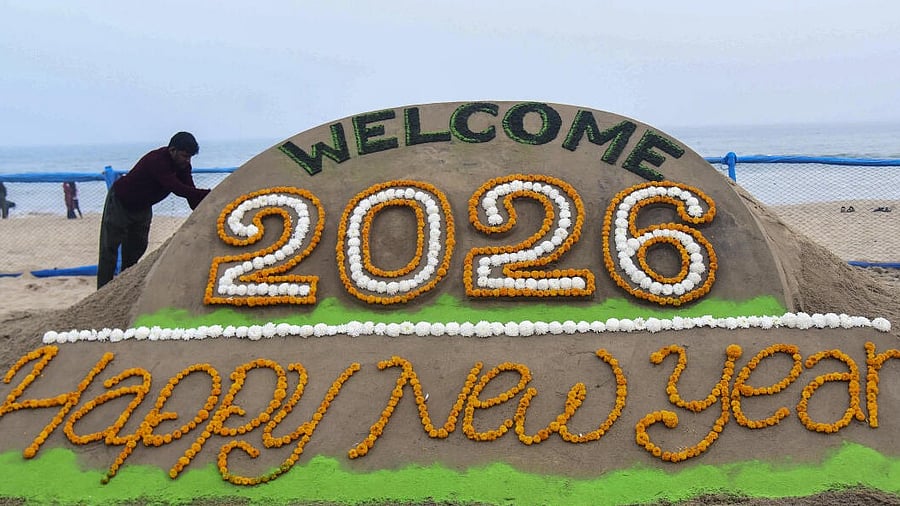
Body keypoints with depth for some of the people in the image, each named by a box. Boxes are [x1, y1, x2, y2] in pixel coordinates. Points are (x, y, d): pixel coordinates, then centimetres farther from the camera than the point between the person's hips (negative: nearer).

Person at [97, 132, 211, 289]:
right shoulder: (156, 161, -37)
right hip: (120, 202, -8)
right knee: (110, 249, -4)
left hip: (143, 207, 8)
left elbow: (190, 193, -13)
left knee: (136, 249, 13)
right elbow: (178, 189, -47)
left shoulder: (183, 165, -13)